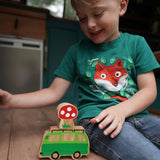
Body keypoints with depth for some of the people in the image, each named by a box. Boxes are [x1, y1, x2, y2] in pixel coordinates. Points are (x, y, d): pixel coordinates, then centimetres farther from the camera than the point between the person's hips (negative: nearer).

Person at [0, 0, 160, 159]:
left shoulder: (136, 43, 7)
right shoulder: (76, 51, 7)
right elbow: (54, 93, 6)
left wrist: (121, 109, -17)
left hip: (136, 114, 4)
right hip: (95, 119, -3)